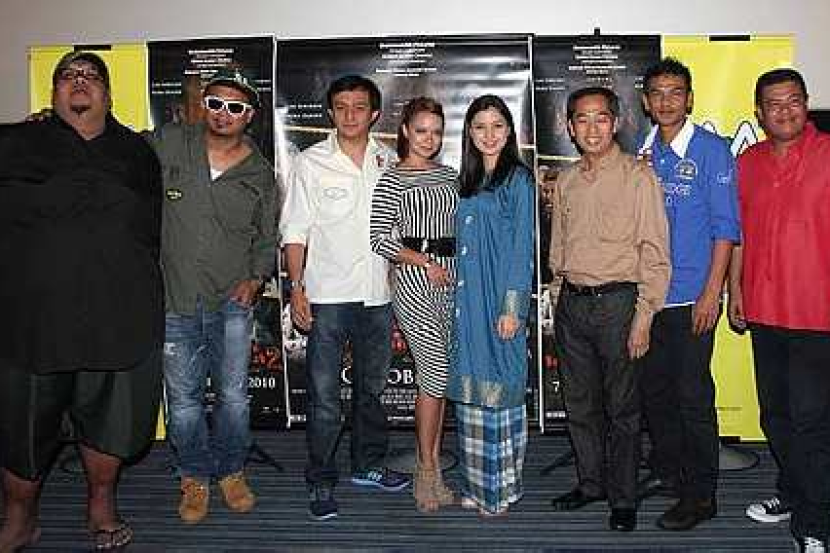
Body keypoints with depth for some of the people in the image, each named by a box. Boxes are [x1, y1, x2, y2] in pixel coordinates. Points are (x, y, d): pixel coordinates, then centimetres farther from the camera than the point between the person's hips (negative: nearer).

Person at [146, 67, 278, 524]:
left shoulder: (260, 173, 4)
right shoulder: (166, 144, -1)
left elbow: (266, 239, 12)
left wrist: (255, 278, -1)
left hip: (232, 302, 1)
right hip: (175, 302, 0)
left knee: (233, 395, 10)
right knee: (183, 399, 9)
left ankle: (231, 472, 31)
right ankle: (195, 478, 29)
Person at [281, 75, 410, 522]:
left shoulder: (389, 162, 7)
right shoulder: (310, 163, -2)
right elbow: (294, 231, -3)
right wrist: (296, 288, -9)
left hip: (377, 294, 4)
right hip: (328, 295, -4)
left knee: (372, 386, 16)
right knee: (324, 393, -1)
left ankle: (368, 464, 32)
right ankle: (321, 482, 13)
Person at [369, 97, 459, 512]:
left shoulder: (450, 175, 15)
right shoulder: (392, 180, -3)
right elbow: (379, 238, -8)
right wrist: (425, 262, -12)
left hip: (451, 278, 6)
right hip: (414, 280, -6)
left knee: (435, 374, 9)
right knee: (437, 372, -8)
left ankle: (433, 464, 19)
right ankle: (426, 472, 6)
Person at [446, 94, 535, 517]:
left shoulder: (518, 179, -3)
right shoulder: (467, 181, 15)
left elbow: (522, 247, -9)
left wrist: (512, 307, -15)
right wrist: (459, 299, 10)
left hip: (501, 298, -6)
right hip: (468, 300, 6)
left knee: (499, 387, -1)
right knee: (470, 389, 9)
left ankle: (503, 486, 12)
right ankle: (477, 483, 20)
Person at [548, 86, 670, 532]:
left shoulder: (638, 177, -6)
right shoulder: (566, 181, 12)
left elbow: (655, 252, -9)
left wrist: (644, 315, -13)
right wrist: (558, 300, 14)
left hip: (616, 301, -5)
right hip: (571, 302, 6)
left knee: (621, 407, 4)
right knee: (579, 402, 14)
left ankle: (623, 497, 19)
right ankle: (591, 482, 31)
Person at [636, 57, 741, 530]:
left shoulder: (712, 151, -6)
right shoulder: (642, 153, 10)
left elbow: (725, 226, -9)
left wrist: (712, 292, -15)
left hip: (691, 296, -6)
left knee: (692, 395, 0)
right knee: (653, 387, 15)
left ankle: (701, 495, 14)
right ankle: (667, 469, 33)